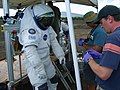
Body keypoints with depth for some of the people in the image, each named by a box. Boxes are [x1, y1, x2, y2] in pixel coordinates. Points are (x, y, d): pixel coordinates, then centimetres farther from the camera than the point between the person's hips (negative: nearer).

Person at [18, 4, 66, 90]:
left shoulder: (47, 27, -2)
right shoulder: (30, 30, -28)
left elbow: (54, 42, 7)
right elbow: (30, 51, -37)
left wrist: (60, 55, -1)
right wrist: (39, 68, -41)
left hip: (47, 60, 8)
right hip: (34, 63, -8)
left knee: (54, 80, 23)